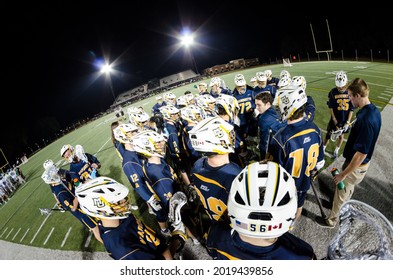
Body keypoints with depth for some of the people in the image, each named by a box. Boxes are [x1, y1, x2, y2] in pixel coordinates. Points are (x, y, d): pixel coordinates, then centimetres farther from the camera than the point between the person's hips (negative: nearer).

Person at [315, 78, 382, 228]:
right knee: (349, 187, 30)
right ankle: (342, 204, 55)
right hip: (358, 162, 8)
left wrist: (343, 174, -22)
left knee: (340, 193, 12)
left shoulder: (366, 120, -34)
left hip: (356, 166, -8)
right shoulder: (373, 110, -4)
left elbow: (361, 154, -30)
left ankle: (332, 220, 33)